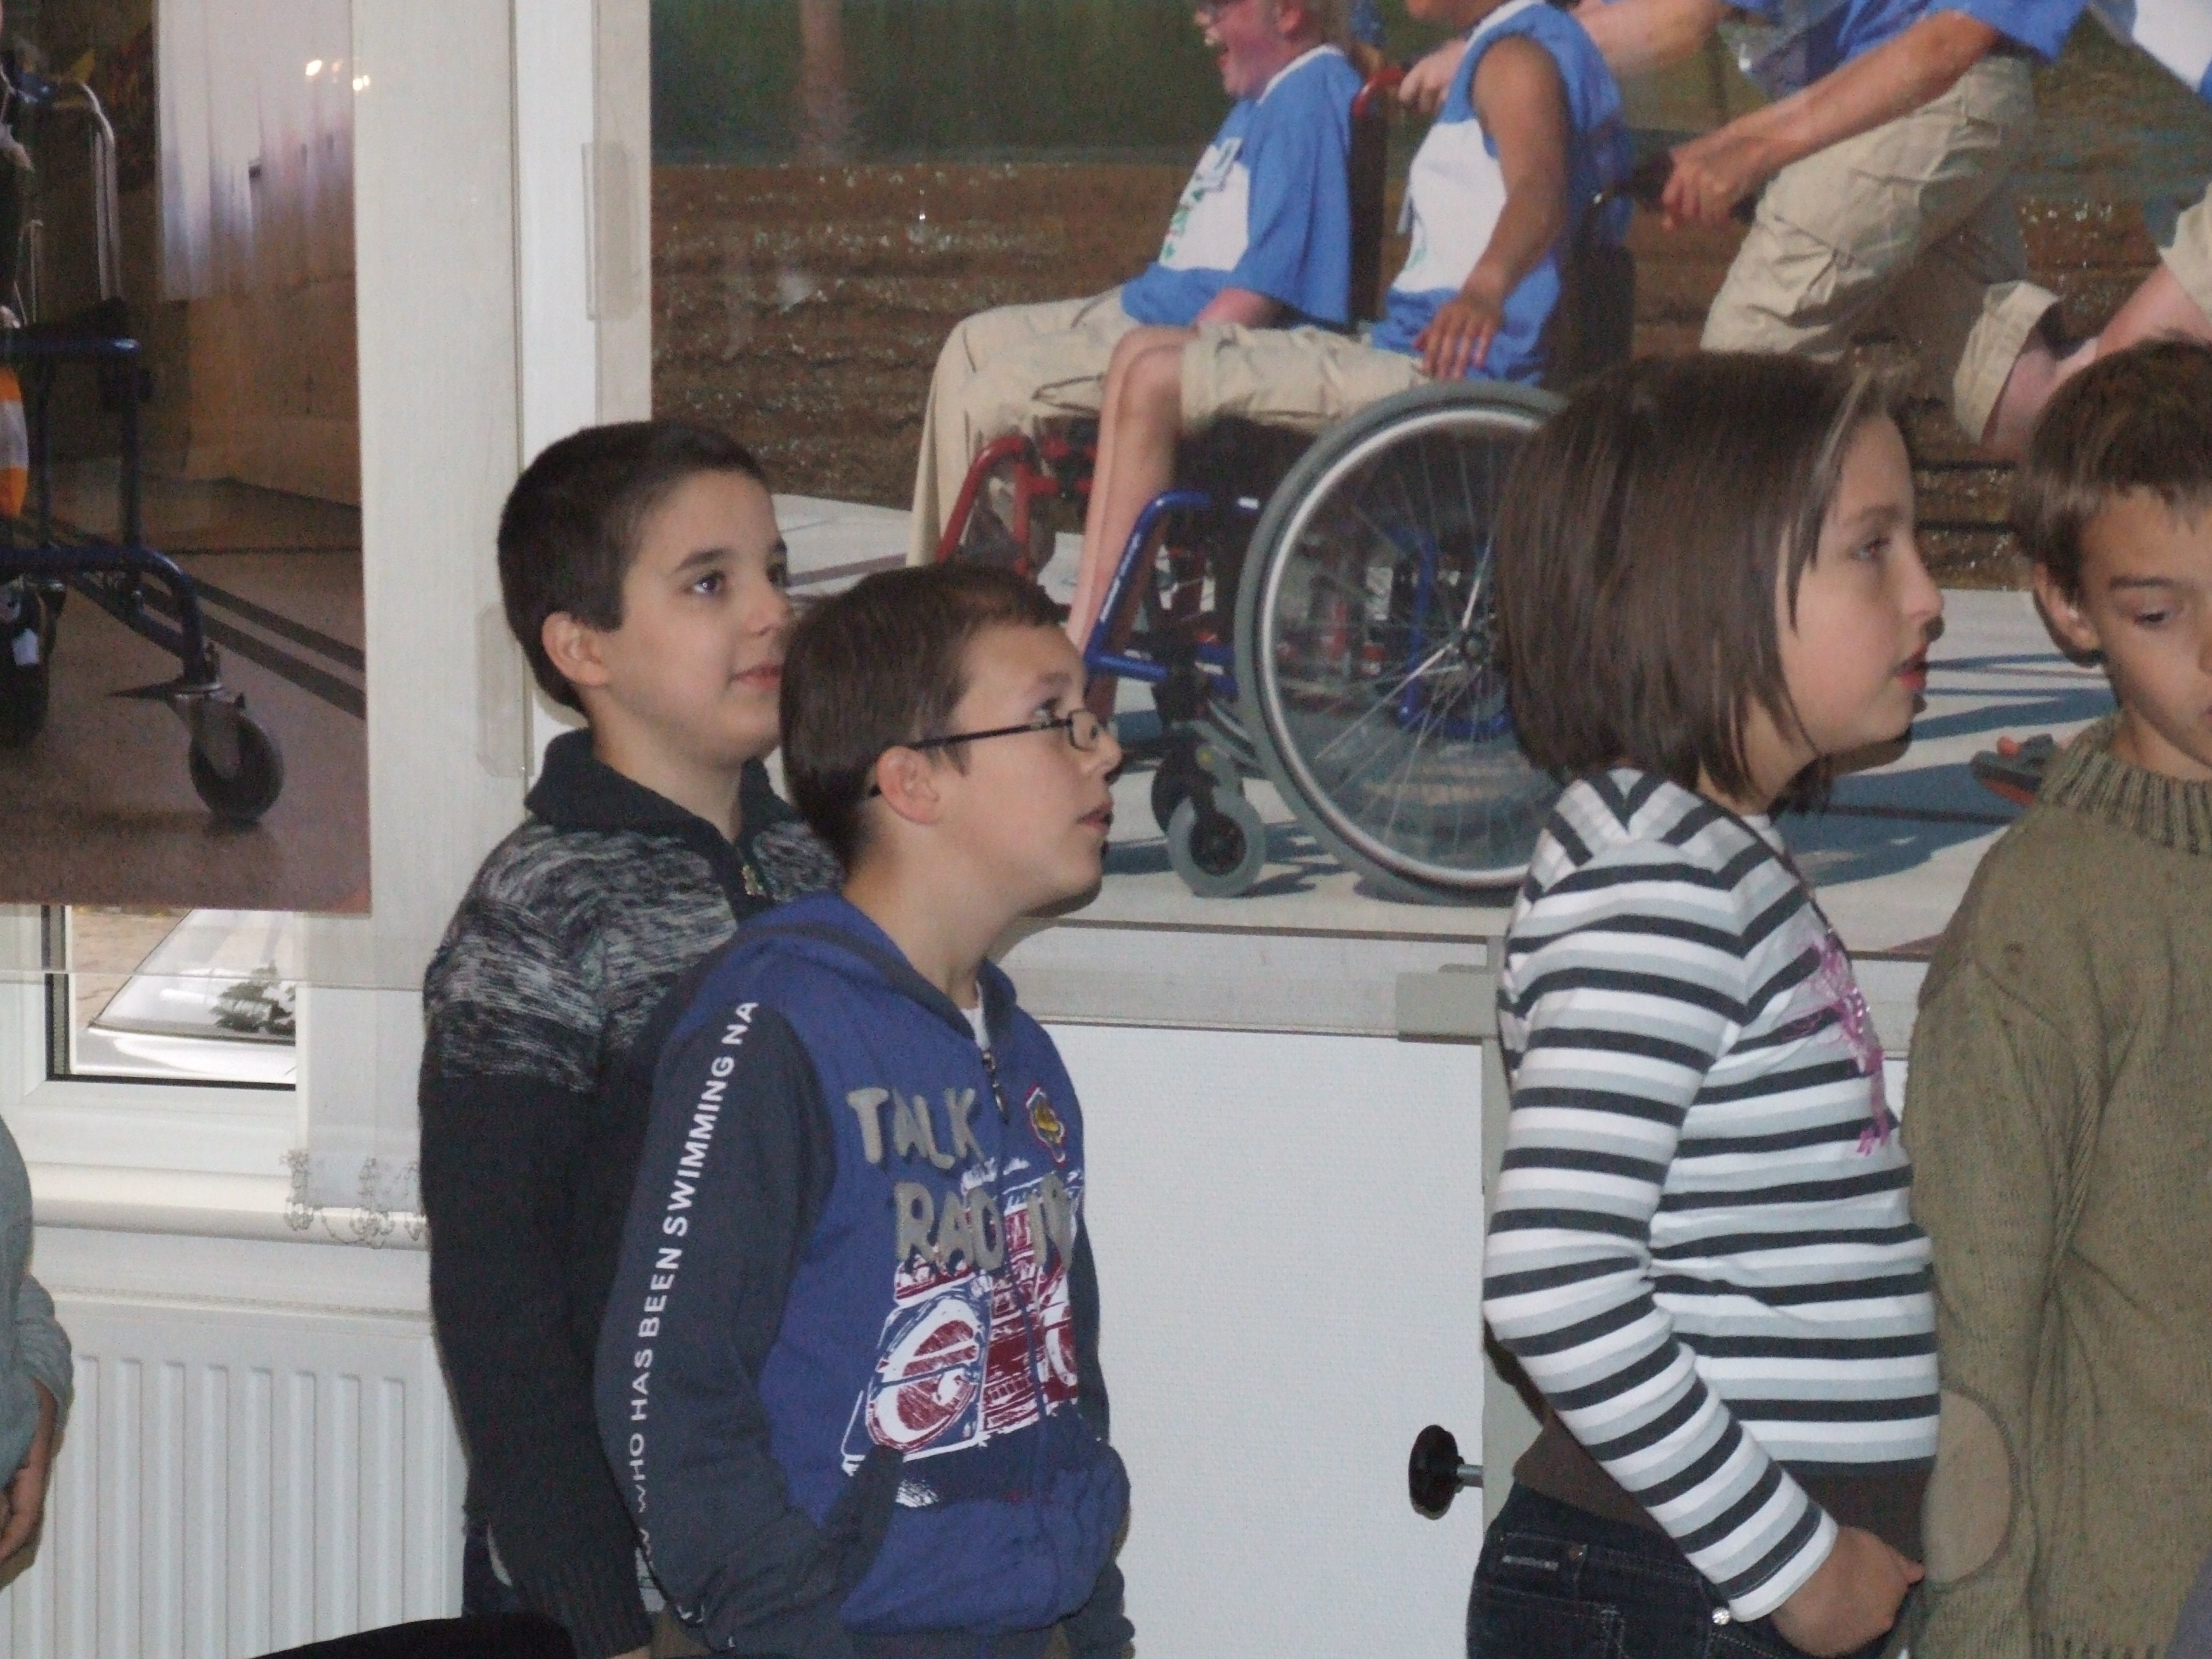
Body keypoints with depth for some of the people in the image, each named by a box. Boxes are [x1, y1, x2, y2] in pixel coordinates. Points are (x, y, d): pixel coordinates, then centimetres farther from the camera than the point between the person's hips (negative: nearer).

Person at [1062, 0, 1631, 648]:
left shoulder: (1517, 55, -13)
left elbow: (1538, 190, -34)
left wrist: (1486, 286, -54)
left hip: (1445, 369, -11)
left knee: (1154, 377, -18)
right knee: (1144, 352, 9)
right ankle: (1077, 648, 1)